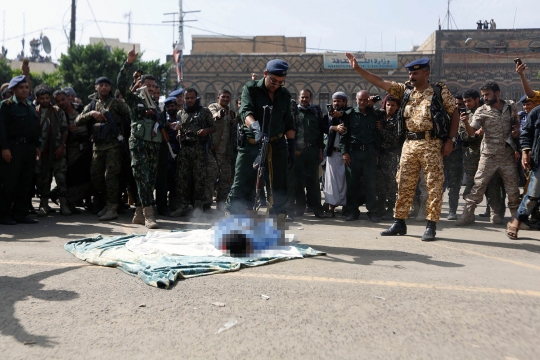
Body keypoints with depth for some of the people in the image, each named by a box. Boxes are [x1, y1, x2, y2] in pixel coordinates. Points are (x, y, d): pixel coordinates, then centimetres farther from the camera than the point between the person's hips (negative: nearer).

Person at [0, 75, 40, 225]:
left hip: (29, 147, 7)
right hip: (13, 147, -7)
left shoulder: (31, 106, 18)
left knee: (26, 183, 8)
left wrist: (37, 146, 13)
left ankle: (20, 213, 16)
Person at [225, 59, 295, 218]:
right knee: (240, 187, -3)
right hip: (250, 145, -3)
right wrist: (255, 127, -38)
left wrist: (291, 146, 9)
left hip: (276, 146, 4)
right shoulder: (251, 88, -2)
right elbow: (246, 111, -19)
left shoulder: (285, 95, 11)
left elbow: (288, 123, 16)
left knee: (278, 188, 7)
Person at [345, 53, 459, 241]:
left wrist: (450, 139, -6)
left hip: (432, 144, -4)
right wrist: (357, 68, 5)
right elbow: (380, 82, 10)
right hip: (409, 144, 4)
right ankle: (399, 222, 16)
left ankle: (431, 225, 6)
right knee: (404, 185, 7)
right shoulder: (405, 90, 11)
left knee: (434, 185, -2)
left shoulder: (440, 91, 1)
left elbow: (454, 114, 4)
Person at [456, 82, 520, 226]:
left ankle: (516, 216, 24)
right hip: (489, 155, -3)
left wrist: (516, 130, 1)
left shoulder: (511, 106, 4)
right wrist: (465, 122, -34)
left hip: (508, 155, 3)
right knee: (478, 184, -6)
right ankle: (468, 214, 0)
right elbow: (471, 132, -15)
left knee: (513, 187, 10)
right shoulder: (482, 111, -6)